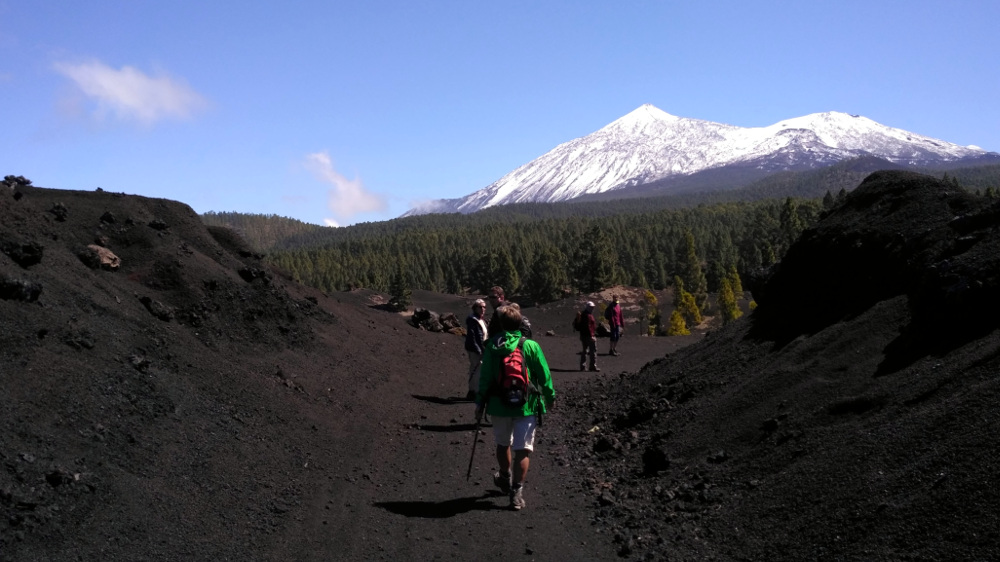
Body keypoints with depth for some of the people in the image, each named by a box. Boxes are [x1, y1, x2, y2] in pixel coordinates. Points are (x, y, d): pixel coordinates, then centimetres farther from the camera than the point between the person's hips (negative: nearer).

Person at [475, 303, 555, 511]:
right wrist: (550, 397, 10)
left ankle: (506, 479, 43)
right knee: (523, 449, 4)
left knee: (503, 444, 23)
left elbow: (485, 377, -3)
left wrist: (480, 403, 6)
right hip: (526, 406, -2)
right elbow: (544, 375, -5)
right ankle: (517, 492, -1)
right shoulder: (530, 346, -11)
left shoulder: (492, 346, -7)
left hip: (499, 405, 2)